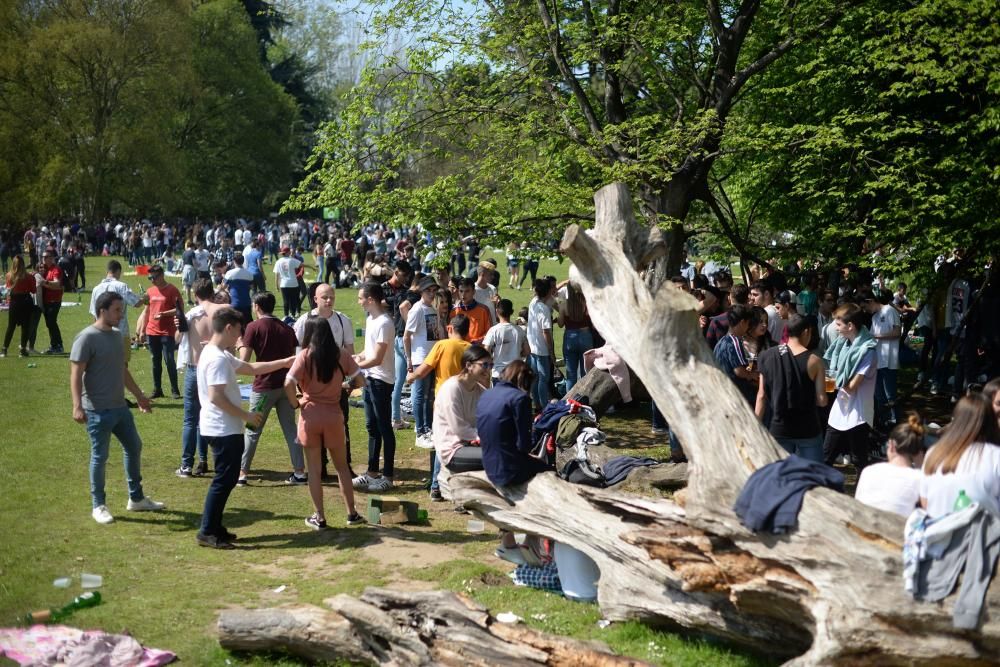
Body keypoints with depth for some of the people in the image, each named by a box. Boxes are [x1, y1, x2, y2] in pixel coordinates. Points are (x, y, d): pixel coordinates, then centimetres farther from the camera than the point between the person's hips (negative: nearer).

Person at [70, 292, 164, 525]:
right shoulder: (87, 338, -14)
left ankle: (136, 499, 27)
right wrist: (77, 406, -26)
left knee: (134, 447, 15)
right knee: (99, 457, 1)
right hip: (98, 410, -8)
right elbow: (75, 374, -18)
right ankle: (98, 506, 15)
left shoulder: (116, 336, 11)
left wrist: (139, 396, 25)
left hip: (120, 407, 9)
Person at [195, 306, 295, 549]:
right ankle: (207, 532, 1)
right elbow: (216, 397, -26)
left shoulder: (220, 354, 13)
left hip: (224, 429, 11)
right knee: (224, 479, -4)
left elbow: (251, 368, 21)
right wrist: (246, 415, -18)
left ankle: (213, 528, 21)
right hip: (223, 430, -11)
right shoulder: (217, 359, -20)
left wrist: (284, 363, 18)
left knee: (226, 478, 15)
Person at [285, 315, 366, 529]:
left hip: (310, 416, -2)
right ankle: (352, 513, 21)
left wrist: (295, 404, -4)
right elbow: (360, 381, -4)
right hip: (334, 416, 2)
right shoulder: (341, 356, -3)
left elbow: (288, 384, -20)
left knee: (314, 469, 9)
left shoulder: (305, 356, -10)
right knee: (341, 466, 17)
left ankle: (319, 517, 13)